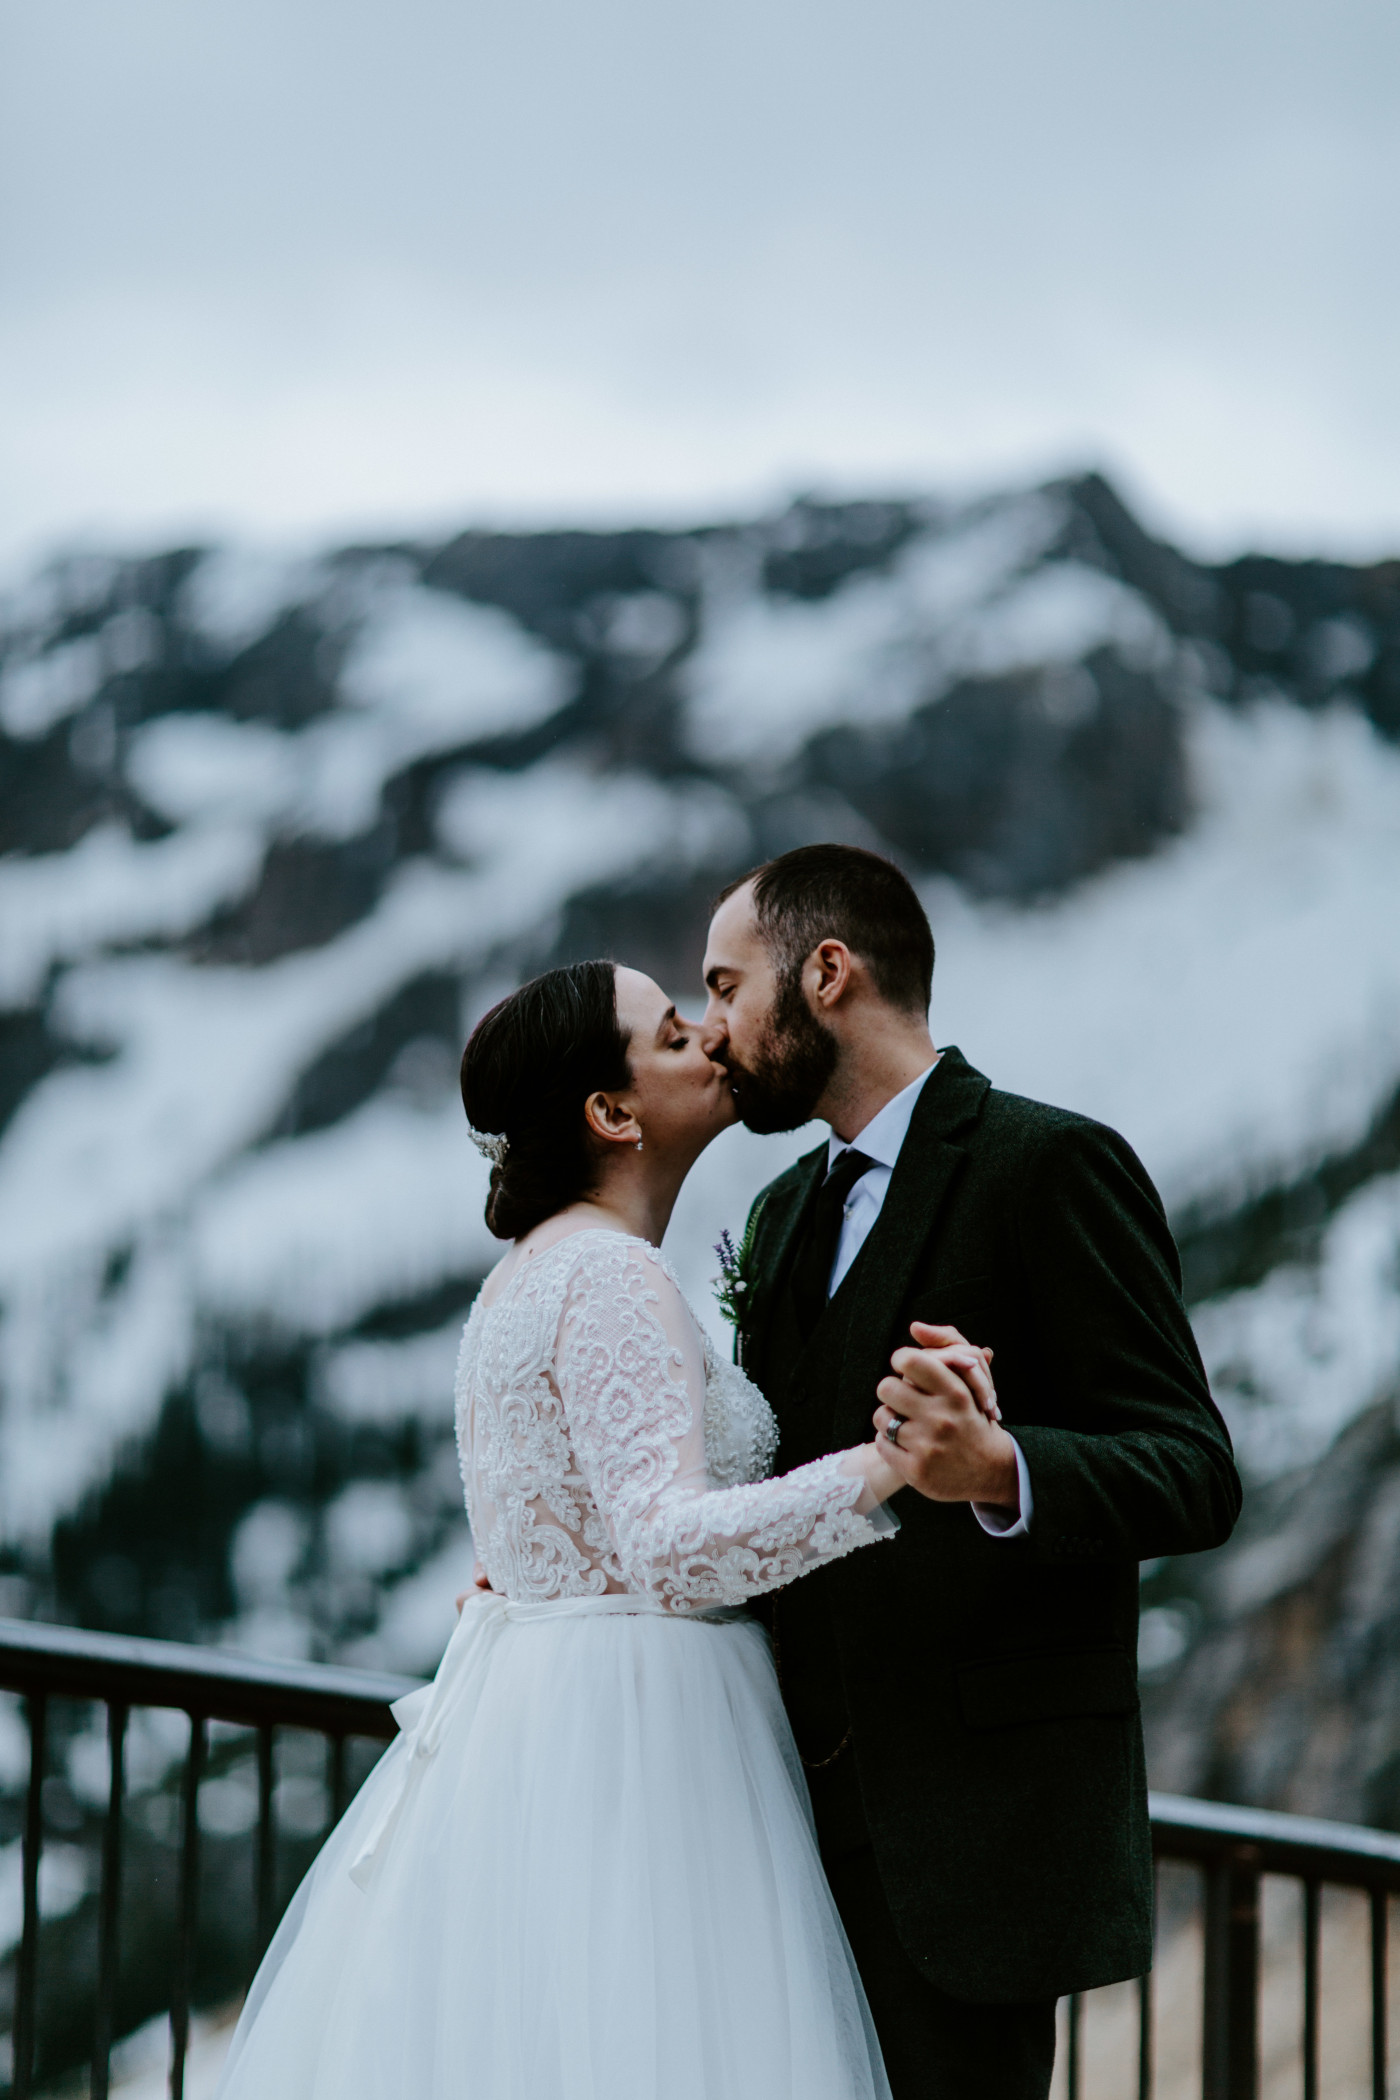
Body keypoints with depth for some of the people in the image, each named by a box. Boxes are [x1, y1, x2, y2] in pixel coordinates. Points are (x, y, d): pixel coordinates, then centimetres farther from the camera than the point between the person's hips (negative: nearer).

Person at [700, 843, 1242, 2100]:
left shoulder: (1049, 1165, -7)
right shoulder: (789, 1212, 19)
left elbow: (1194, 1476, -14)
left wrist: (1000, 1471, -33)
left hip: (970, 1820, -8)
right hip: (806, 1806, 8)